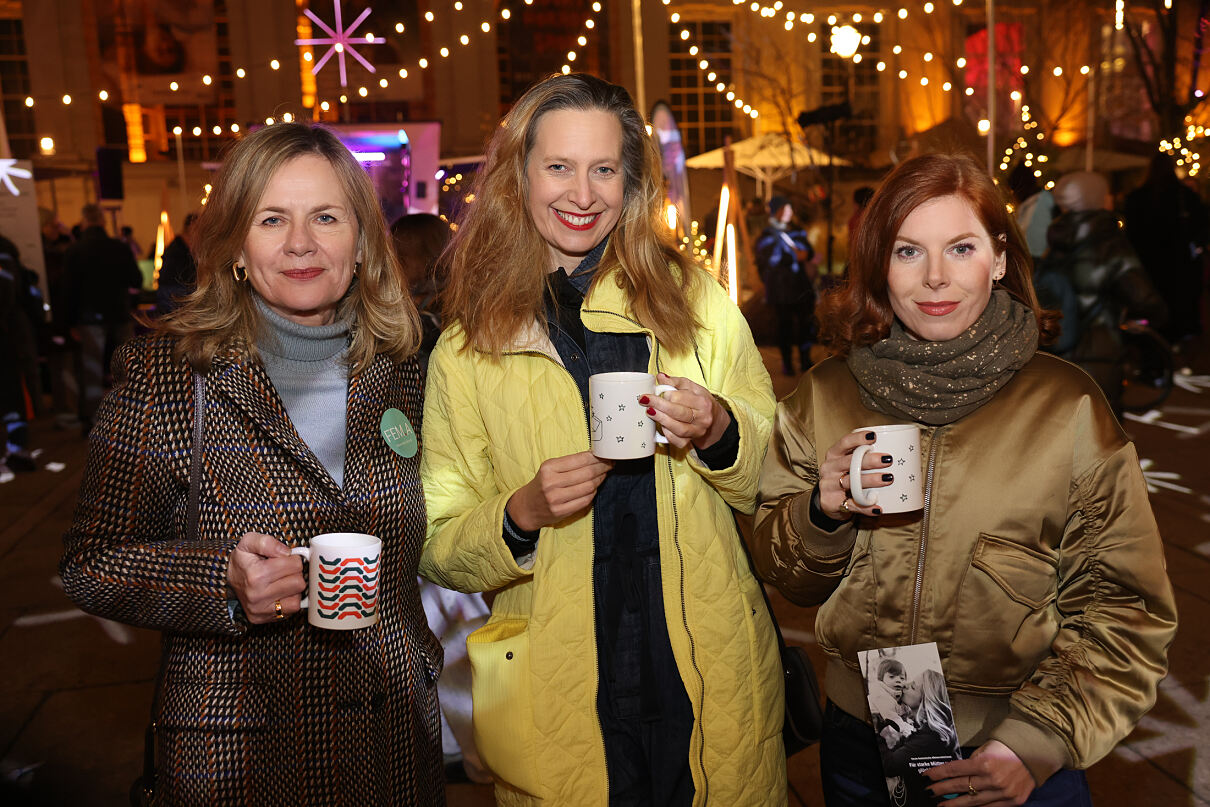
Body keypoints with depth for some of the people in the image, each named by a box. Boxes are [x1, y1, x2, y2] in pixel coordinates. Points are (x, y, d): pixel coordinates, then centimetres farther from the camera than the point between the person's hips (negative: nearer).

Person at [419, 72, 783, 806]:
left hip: (712, 680, 1)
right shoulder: (467, 348, -2)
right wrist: (522, 515, -19)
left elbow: (774, 479, 3)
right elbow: (439, 552, 0)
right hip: (559, 692, 0)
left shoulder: (695, 300, -1)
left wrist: (719, 433, -18)